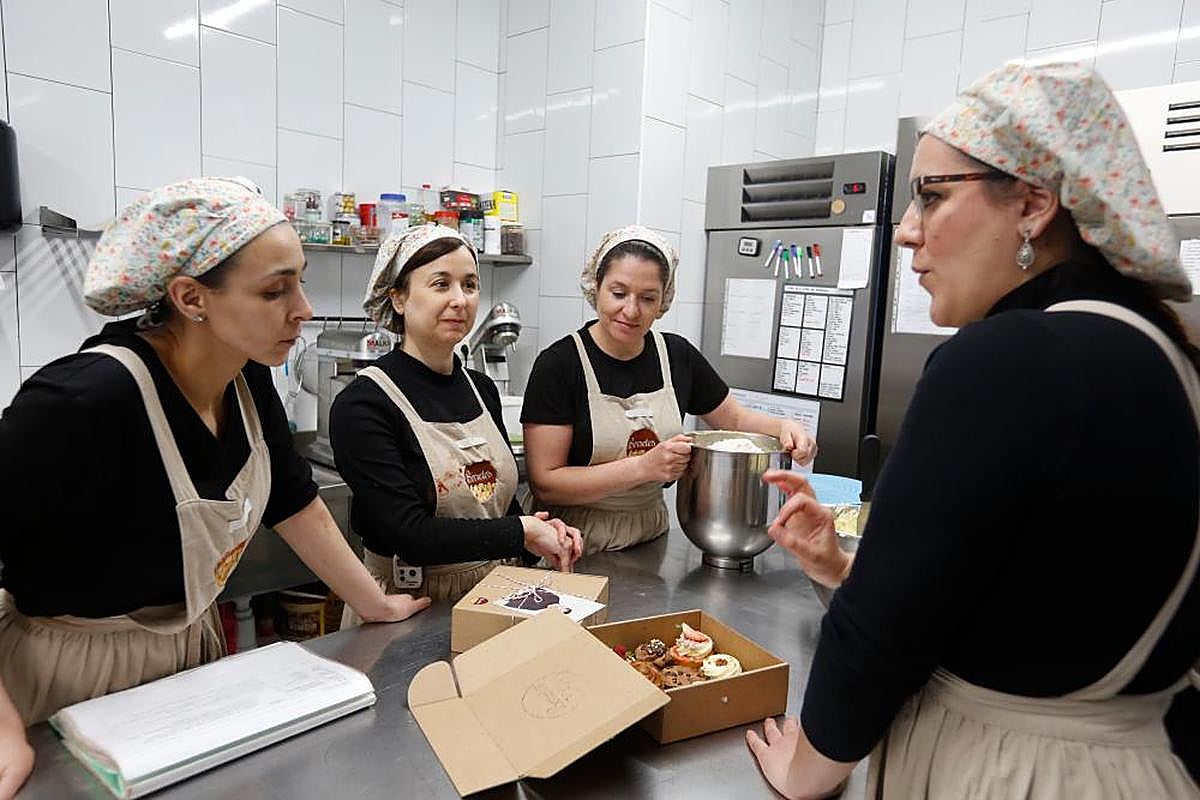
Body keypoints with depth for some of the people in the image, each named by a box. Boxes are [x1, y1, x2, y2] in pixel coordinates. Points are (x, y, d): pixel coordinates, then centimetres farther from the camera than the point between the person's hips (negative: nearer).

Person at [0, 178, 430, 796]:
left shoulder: (247, 376, -9)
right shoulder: (84, 400, -31)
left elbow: (294, 503, 0)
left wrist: (378, 605, 3)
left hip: (191, 650, 7)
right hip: (70, 676, -6)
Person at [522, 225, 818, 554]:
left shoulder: (677, 355, 1)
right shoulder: (558, 364, -12)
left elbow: (736, 420, 16)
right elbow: (544, 483, -16)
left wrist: (784, 427, -5)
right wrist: (644, 466, -24)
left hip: (652, 533, 4)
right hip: (576, 545, -4)